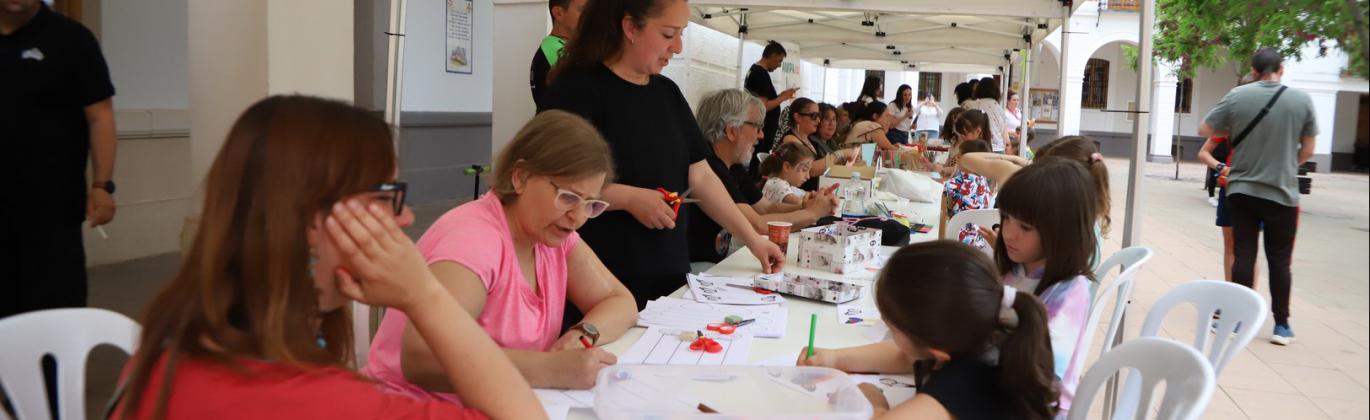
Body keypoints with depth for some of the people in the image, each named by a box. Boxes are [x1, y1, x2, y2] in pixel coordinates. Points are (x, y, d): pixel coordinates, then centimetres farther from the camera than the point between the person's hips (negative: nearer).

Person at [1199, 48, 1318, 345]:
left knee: (1243, 256, 6)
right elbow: (1308, 150, 2)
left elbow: (1204, 130, 2)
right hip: (1282, 193, 0)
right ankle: (1281, 325, 13)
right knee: (1279, 260, 8)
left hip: (1242, 190, 0)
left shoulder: (1237, 96, -6)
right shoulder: (1302, 100, -3)